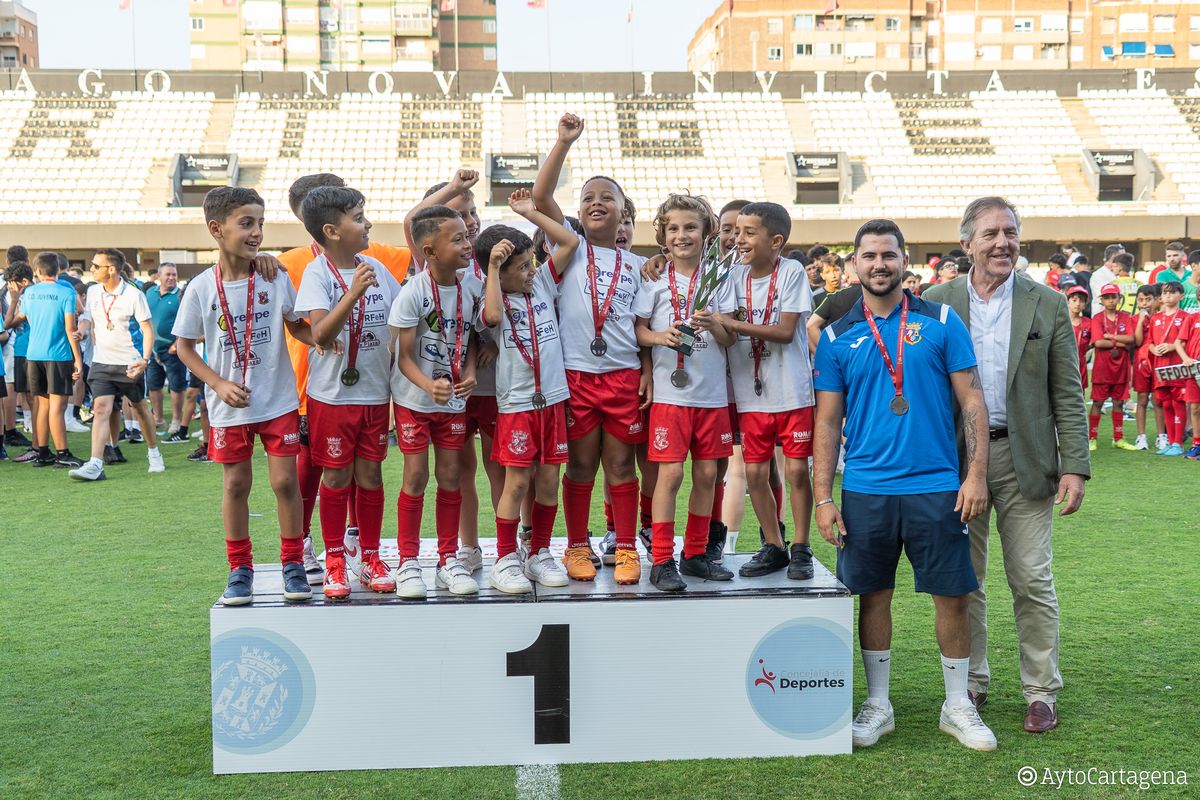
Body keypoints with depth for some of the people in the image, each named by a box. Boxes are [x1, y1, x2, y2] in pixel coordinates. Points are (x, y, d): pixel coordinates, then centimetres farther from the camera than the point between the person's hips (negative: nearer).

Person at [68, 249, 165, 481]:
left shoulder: (133, 295, -10)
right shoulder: (93, 292, 4)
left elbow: (147, 329, -9)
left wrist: (145, 359, -20)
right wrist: (96, 347, 13)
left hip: (129, 364, -3)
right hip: (101, 363, 3)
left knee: (140, 408, 12)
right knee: (101, 409, -11)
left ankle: (154, 454, 31)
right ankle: (95, 465, -17)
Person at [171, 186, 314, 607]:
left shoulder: (276, 278, -5)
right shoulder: (202, 288, -7)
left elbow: (297, 325, 7)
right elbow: (183, 346, 1)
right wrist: (219, 384, -11)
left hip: (279, 401, 0)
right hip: (230, 406, 0)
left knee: (285, 480, 1)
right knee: (236, 484, 9)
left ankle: (293, 565, 16)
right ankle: (240, 570, 22)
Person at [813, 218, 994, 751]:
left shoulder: (941, 322, 2)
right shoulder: (837, 337, 5)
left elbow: (971, 400, 2)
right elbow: (827, 422, 5)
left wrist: (976, 473, -7)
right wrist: (823, 498, -1)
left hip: (936, 486, -1)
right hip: (865, 491, 1)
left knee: (952, 596, 5)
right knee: (874, 596, 9)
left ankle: (958, 706, 21)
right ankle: (877, 704, 23)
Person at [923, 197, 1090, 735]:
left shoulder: (1048, 305, 2)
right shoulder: (935, 303, 3)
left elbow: (1067, 393, 2)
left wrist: (1075, 466, -6)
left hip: (1024, 459, -1)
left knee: (1033, 580, 3)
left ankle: (1041, 691, 16)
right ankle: (969, 684, 24)